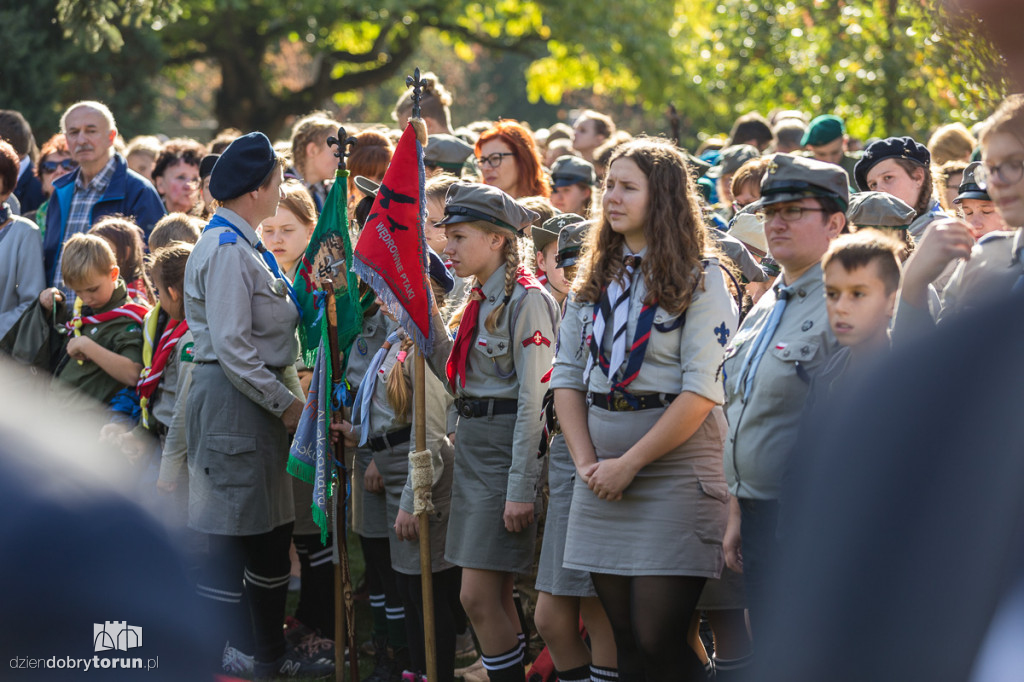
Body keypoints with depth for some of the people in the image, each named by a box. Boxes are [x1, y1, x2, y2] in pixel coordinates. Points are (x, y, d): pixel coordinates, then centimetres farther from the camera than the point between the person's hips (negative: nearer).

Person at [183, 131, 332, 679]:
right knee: (230, 540, -8)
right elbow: (230, 345, -21)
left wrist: (286, 397, 14)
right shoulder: (227, 249, -16)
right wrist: (285, 402, -15)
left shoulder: (243, 246, 16)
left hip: (258, 403, 10)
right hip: (233, 402, -10)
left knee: (272, 533, 15)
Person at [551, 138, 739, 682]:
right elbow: (566, 376, 10)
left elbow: (702, 391, -13)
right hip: (602, 479, 6)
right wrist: (586, 461, -4)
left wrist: (629, 463, -14)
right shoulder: (594, 278, 14)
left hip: (675, 469, -5)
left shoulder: (700, 279, -4)